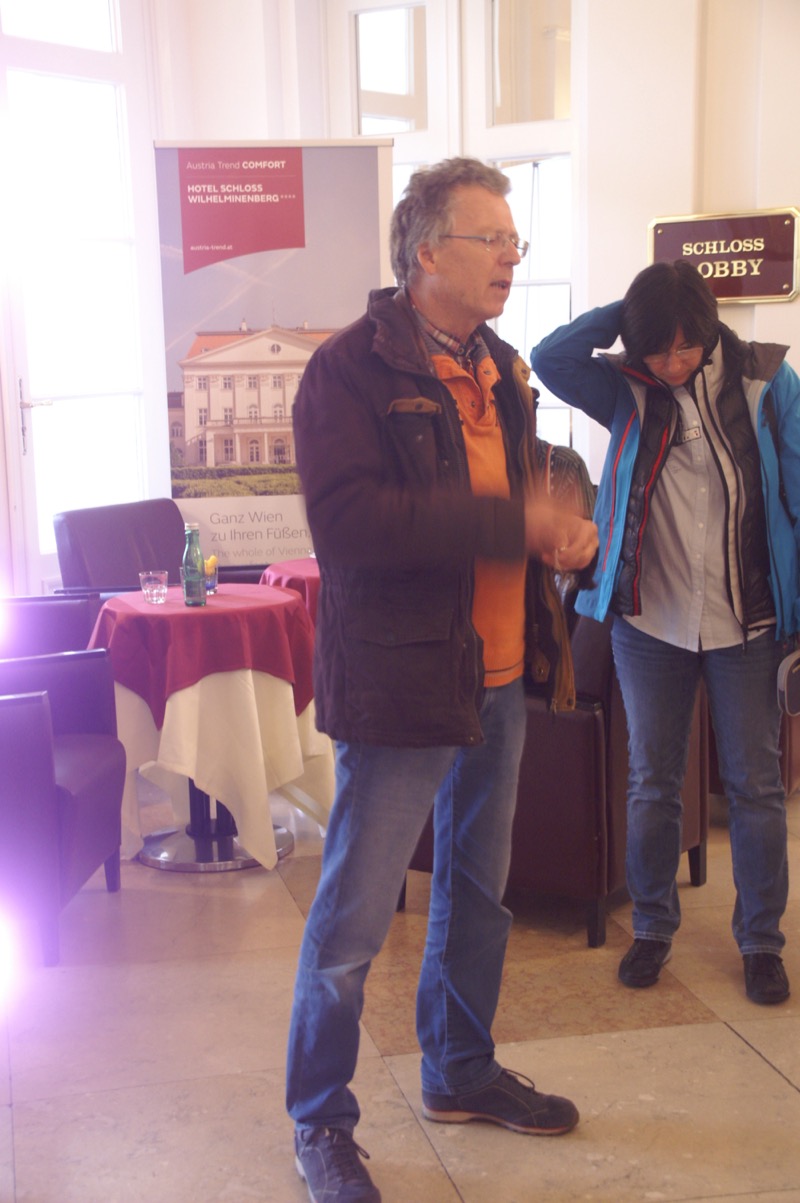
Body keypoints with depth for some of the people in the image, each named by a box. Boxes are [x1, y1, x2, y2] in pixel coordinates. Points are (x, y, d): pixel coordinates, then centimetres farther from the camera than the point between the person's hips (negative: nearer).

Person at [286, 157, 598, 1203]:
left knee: (478, 892, 21)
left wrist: (560, 536, -2)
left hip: (497, 678, 8)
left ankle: (461, 1072, 41)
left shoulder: (499, 368, 12)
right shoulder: (350, 369, -13)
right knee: (353, 920, 1)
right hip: (399, 684, -8)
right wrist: (511, 523, -25)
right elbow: (349, 523, -26)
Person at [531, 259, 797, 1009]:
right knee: (651, 784, 11)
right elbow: (550, 359, -12)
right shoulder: (627, 390, 0)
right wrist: (626, 313, -13)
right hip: (650, 622, 2)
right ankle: (652, 927, 28)